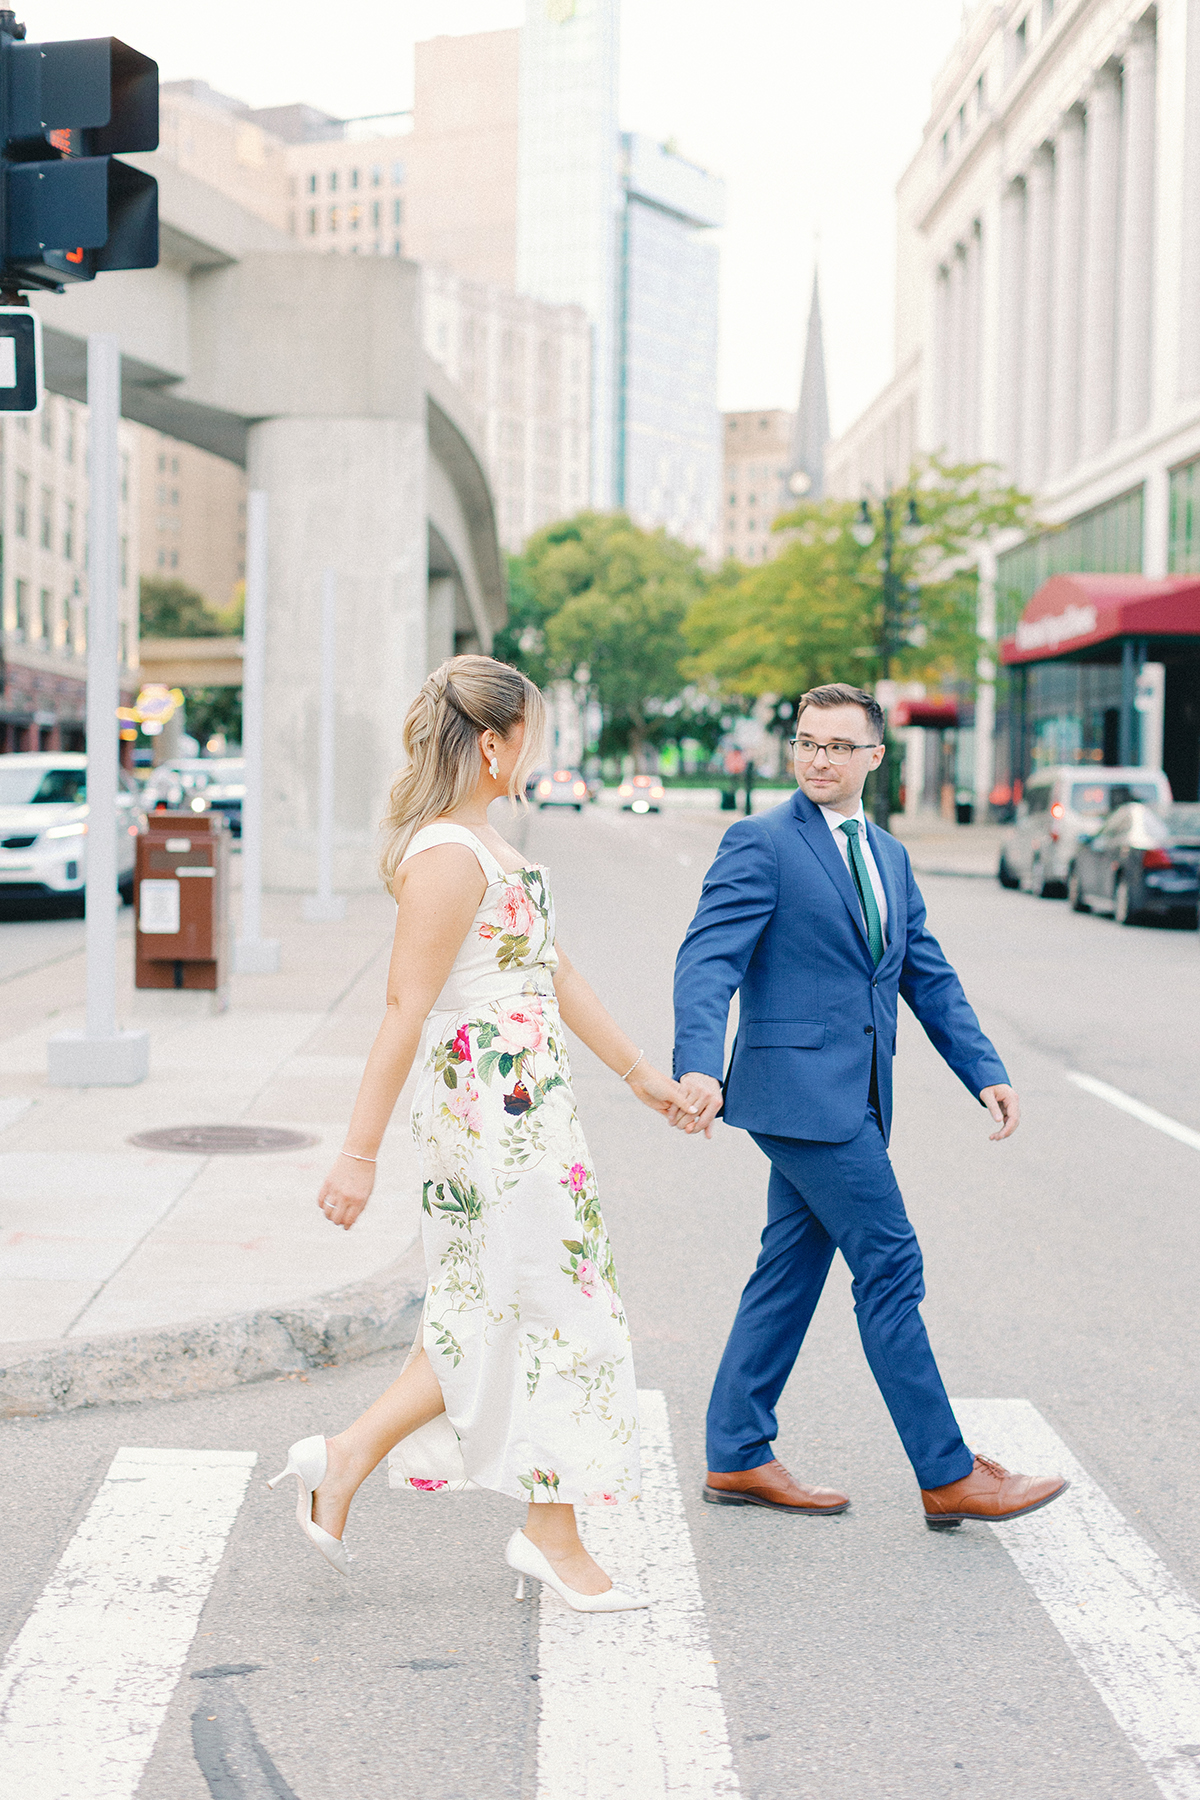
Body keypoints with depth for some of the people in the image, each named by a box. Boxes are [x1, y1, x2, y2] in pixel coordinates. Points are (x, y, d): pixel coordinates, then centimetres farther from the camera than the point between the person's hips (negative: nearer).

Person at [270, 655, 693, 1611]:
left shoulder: (484, 843, 14)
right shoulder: (446, 857, -17)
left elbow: (557, 973, 19)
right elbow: (407, 1009, -20)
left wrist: (643, 1075, 22)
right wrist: (360, 1153, -19)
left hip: (523, 1106, 10)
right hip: (495, 1108, -10)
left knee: (491, 1316, 14)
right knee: (558, 1310, 1)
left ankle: (347, 1458, 18)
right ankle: (556, 1539, 13)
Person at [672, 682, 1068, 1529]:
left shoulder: (889, 856, 17)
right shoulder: (761, 843, -8)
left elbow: (928, 975, 18)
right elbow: (708, 961, -17)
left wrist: (985, 1070, 7)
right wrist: (698, 1067, -32)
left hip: (849, 1098, 8)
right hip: (800, 1086, -8)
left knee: (793, 1269, 12)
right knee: (890, 1269, -6)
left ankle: (739, 1458, 22)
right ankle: (949, 1475, 2)